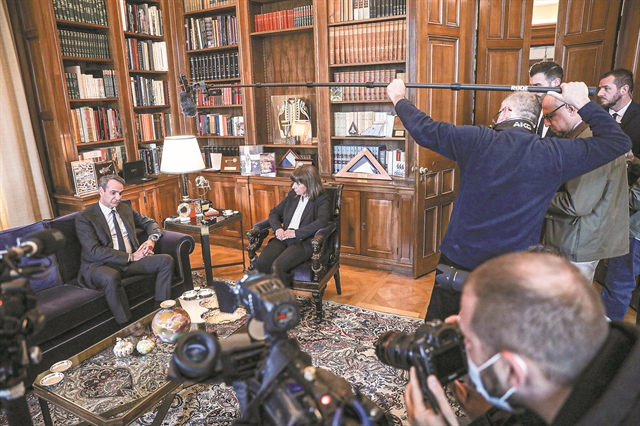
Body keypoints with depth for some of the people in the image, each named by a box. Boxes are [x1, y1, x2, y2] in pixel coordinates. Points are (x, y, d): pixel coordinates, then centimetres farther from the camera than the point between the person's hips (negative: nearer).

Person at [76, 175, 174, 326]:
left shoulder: (125, 206, 11)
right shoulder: (84, 218, -6)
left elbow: (149, 222, 20)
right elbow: (95, 251, -16)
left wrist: (152, 239, -4)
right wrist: (131, 257, -19)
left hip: (131, 261, 6)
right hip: (100, 266, -5)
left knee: (166, 260, -15)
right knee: (111, 277, -40)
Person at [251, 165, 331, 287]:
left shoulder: (322, 200, 0)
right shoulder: (292, 195, 19)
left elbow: (322, 221, -19)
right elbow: (274, 212, 23)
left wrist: (296, 233, -20)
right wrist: (278, 228, 2)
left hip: (304, 242, -5)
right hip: (283, 238, 6)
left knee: (277, 266, -31)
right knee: (260, 263, -23)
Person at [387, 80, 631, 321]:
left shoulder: (477, 140, -11)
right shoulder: (553, 154, -9)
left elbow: (424, 130, -5)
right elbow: (618, 142, 2)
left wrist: (398, 98, 11)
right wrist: (582, 102, 8)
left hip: (458, 260, 0)